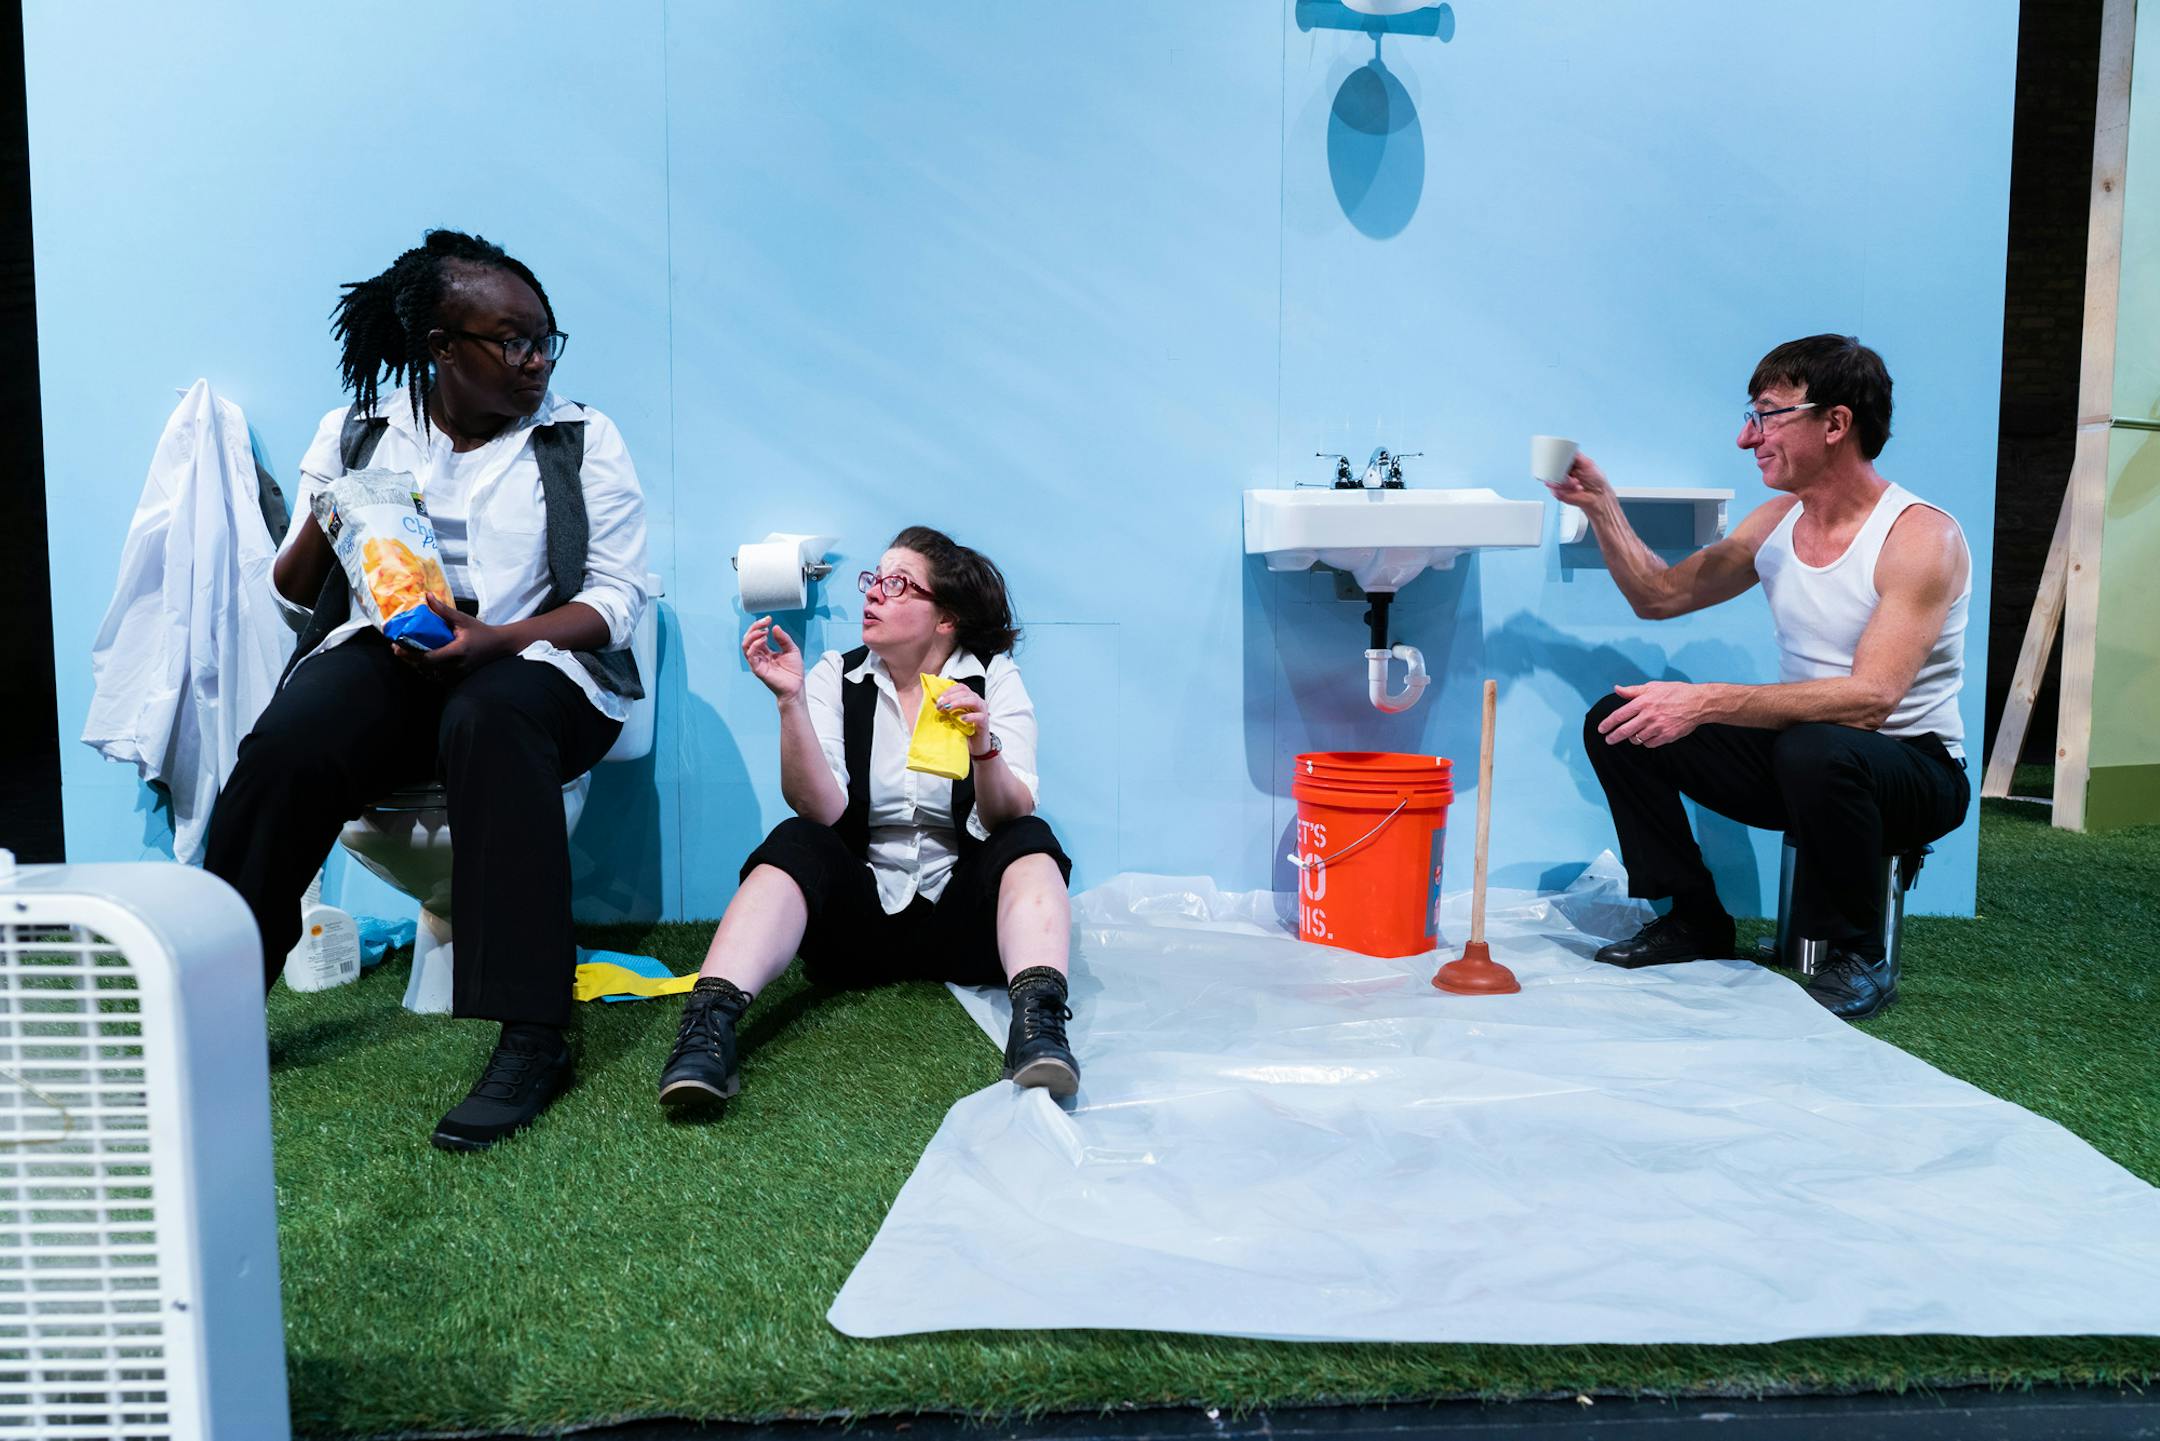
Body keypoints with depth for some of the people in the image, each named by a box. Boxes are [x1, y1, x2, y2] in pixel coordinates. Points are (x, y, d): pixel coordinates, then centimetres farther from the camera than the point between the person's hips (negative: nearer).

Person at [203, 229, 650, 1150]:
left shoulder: (583, 438, 6)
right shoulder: (358, 431, 12)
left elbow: (616, 599, -2)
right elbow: (294, 590, 15)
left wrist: (493, 640, -18)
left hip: (534, 661, -2)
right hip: (383, 656, 2)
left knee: (487, 723, -38)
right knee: (284, 745, -31)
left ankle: (532, 1036, -39)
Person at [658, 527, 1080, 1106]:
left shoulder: (993, 677, -3)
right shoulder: (838, 677, 0)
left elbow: (1009, 818, -14)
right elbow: (821, 812, -14)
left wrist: (984, 748, -33)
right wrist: (790, 701, -25)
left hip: (960, 918, 0)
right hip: (860, 910, 1)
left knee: (1030, 840, -26)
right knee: (794, 841, -25)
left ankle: (1036, 1020, -46)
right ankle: (709, 1023, -41)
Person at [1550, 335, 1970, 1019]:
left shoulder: (1923, 536, -20)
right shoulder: (1776, 522, 3)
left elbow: (1869, 698, -32)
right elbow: (1662, 595, 12)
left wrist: (1708, 702, -39)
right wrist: (1599, 503, 0)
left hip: (1912, 766, -7)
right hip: (1795, 755, 7)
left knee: (1814, 750, -41)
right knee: (1617, 721, -6)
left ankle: (1860, 959, -15)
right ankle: (1695, 919, 7)